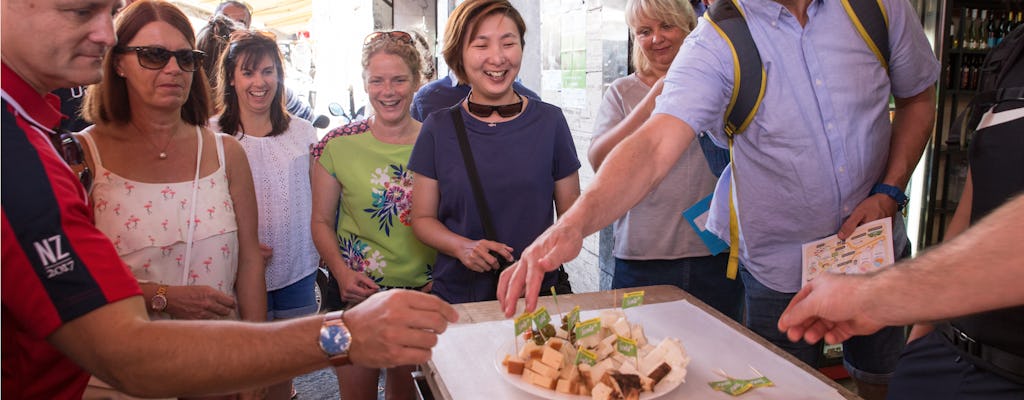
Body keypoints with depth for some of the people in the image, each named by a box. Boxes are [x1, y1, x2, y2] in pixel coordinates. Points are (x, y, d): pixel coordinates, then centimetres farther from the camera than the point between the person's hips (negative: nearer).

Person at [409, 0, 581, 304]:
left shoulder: (549, 121, -2)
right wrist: (462, 247, -16)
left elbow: (571, 212, 4)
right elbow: (423, 218, 3)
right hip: (457, 294, 0)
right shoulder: (438, 128, -2)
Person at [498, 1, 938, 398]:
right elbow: (654, 146, -34)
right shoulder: (715, 44, -20)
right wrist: (574, 223, -50)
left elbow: (918, 98, 6)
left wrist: (888, 193, -7)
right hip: (781, 268, -3)